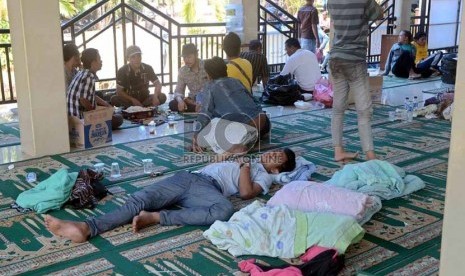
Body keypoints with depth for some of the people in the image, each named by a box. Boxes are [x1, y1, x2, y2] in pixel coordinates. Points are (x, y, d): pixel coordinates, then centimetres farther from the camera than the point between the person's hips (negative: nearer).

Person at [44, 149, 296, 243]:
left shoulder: (264, 176, 17)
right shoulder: (244, 160, 38)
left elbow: (246, 192, -3)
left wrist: (245, 167, 7)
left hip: (209, 187, -6)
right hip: (188, 177, 6)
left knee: (225, 209, -43)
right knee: (140, 200, -18)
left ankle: (156, 218, -38)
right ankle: (87, 228, -35)